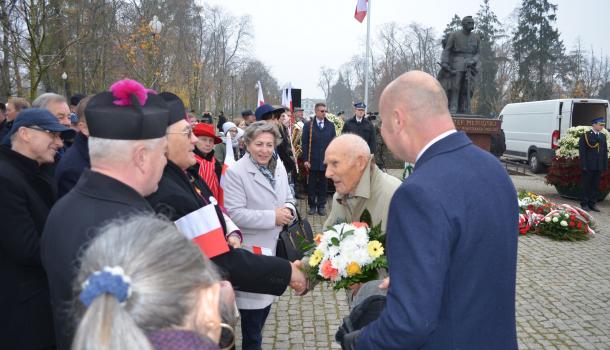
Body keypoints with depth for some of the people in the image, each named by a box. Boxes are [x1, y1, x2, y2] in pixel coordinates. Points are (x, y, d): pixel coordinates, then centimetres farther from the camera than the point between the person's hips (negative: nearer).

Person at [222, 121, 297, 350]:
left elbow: (288, 198, 15)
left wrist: (288, 209, -9)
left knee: (268, 298, 22)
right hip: (252, 250, -7)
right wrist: (272, 217, -23)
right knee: (253, 302, 5)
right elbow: (235, 214, -22)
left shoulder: (279, 167, 5)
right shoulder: (235, 172, -17)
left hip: (275, 246, 7)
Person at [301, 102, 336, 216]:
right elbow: (304, 144, -1)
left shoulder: (331, 125, 7)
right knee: (311, 184, 6)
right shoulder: (308, 126, 1)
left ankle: (321, 205, 18)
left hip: (326, 161, 2)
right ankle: (312, 205, 17)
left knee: (323, 184, 8)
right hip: (312, 161, -1)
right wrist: (305, 160, -8)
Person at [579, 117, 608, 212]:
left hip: (599, 166, 5)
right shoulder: (585, 136, -4)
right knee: (585, 185, 2)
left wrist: (605, 165, 6)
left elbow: (605, 151, 12)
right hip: (588, 166, -5)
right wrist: (583, 165, -13)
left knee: (595, 185, 8)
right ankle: (584, 204, 10)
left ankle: (592, 203, 16)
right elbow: (582, 151, -7)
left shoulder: (603, 136, 13)